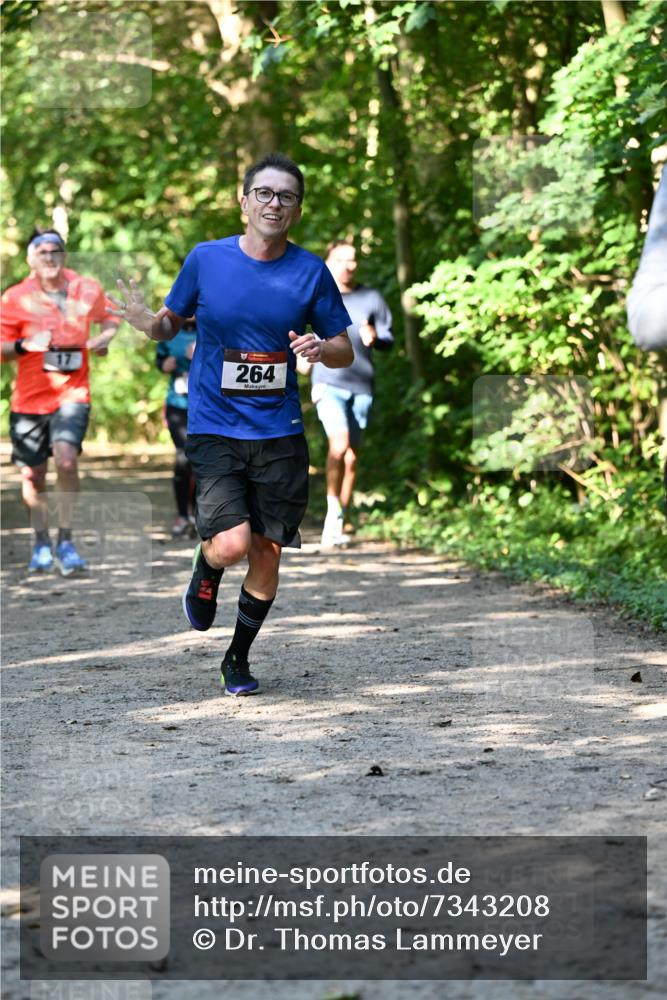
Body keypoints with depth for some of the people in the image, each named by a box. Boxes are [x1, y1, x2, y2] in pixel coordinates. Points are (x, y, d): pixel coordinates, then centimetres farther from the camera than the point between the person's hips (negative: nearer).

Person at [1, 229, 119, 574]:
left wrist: (106, 336, 0)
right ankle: (41, 543, 29)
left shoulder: (88, 290, 0)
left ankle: (66, 540, -10)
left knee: (66, 459, -23)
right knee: (33, 474, 8)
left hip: (72, 393, -1)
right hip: (29, 399, 1)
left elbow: (107, 315, 22)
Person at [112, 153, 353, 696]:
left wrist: (321, 349, -17)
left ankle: (238, 659, 27)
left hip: (280, 434, 2)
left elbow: (345, 351, 7)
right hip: (215, 430, -2)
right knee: (231, 545, -18)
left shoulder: (311, 272, 0)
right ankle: (205, 578, 20)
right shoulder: (206, 259, -2)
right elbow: (172, 322, 10)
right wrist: (147, 321, -13)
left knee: (267, 554, 5)